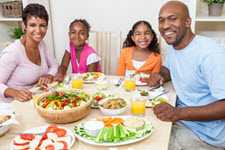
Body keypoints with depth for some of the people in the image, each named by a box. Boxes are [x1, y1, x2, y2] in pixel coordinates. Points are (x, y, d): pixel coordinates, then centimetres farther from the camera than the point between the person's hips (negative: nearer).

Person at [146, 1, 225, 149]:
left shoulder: (210, 53, -25)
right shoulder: (173, 47, 3)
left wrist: (178, 113, -34)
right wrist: (159, 76, -1)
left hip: (205, 135, -7)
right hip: (181, 118, 8)